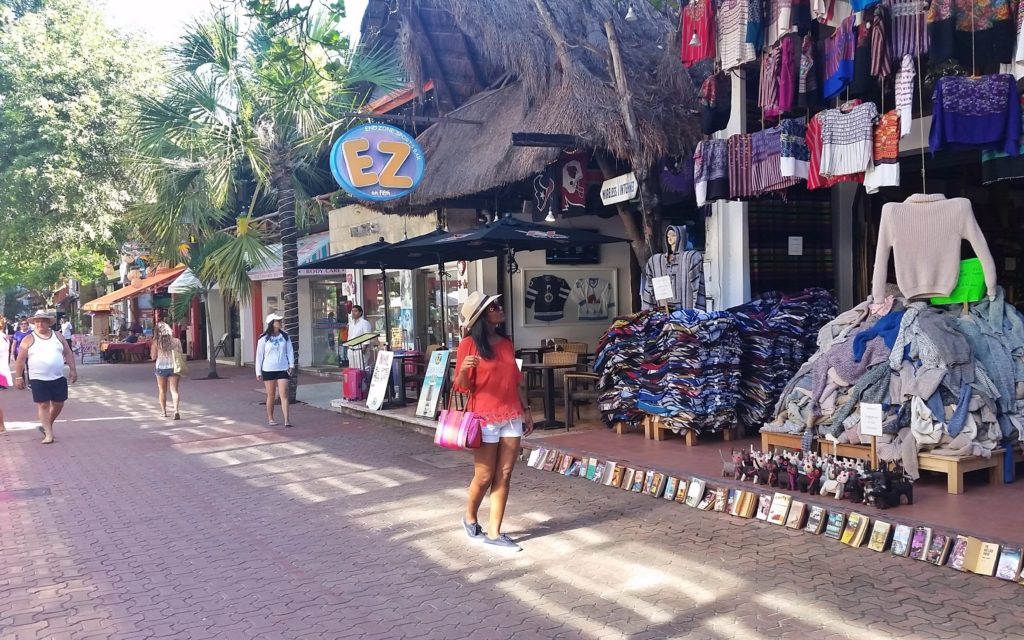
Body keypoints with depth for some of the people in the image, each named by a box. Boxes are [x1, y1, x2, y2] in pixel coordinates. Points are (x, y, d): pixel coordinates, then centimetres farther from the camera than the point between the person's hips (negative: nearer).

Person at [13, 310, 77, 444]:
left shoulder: (58, 336, 7)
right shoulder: (28, 340, 0)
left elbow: (68, 353, 10)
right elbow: (20, 360, 1)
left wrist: (72, 370, 3)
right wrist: (18, 377, -3)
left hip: (59, 378, 3)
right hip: (38, 380, -3)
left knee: (58, 404, 8)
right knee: (43, 405, -4)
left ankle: (47, 425, 32)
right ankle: (48, 434, 0)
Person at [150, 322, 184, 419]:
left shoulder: (156, 342, -8)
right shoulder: (176, 341, -5)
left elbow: (153, 357, -2)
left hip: (161, 367, 0)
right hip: (174, 367, 0)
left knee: (162, 390, 16)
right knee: (174, 390, 2)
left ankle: (163, 411, 23)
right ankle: (176, 410, -15)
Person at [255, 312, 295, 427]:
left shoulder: (285, 337, 5)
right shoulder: (264, 339, -2)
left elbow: (290, 351, 7)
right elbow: (259, 355, 2)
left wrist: (291, 365, -6)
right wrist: (258, 372, 1)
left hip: (282, 369, 1)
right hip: (268, 370, -1)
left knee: (284, 394, -8)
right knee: (271, 395, 8)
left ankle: (286, 420, -12)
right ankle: (270, 418, 23)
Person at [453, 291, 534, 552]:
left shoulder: (506, 342, 11)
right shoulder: (469, 343, -9)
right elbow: (461, 386, -10)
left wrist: (526, 410, 15)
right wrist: (463, 369, -31)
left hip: (512, 417, 6)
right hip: (485, 418, -6)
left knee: (504, 476, 4)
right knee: (484, 477, 2)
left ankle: (494, 533, 10)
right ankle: (470, 519, 28)